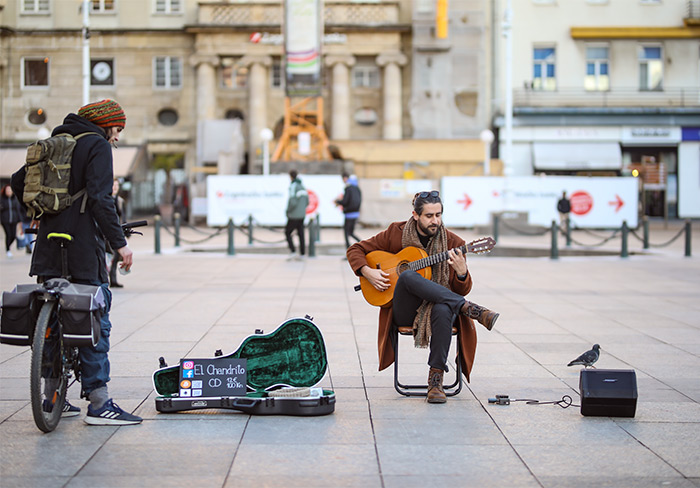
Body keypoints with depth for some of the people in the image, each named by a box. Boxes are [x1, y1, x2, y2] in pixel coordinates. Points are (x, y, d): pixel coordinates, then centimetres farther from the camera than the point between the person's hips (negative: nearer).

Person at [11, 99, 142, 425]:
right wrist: (119, 242, -16)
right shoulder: (97, 146, -5)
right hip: (82, 247, -8)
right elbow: (100, 198, -17)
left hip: (49, 246, 8)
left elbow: (18, 182, 20)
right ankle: (99, 403, -6)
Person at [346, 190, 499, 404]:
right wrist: (367, 272, -8)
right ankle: (472, 310, -35)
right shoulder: (396, 233, 4)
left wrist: (461, 272, -22)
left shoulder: (453, 243, 3)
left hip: (438, 305, 0)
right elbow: (355, 250, 12)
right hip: (403, 311, 0)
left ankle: (435, 380, -32)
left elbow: (462, 291, 2)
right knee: (408, 276, -34)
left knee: (443, 310, -39)